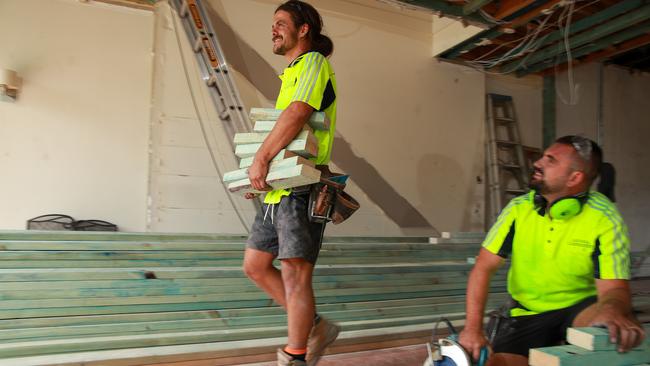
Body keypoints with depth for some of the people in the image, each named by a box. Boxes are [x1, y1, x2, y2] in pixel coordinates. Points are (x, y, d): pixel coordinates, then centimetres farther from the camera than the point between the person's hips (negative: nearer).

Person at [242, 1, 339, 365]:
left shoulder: (314, 62, -3)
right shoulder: (292, 73, 25)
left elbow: (297, 114, -21)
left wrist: (261, 157, -20)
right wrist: (261, 171, 18)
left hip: (301, 188, -10)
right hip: (279, 189, 10)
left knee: (295, 274, -6)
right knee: (255, 265, 13)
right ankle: (315, 327, 22)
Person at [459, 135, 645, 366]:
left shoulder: (605, 219, -15)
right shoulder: (518, 208, -9)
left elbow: (613, 288, -19)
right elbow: (483, 268, -9)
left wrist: (612, 311, -45)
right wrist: (473, 327, -20)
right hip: (527, 313, 3)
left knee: (619, 327, -33)